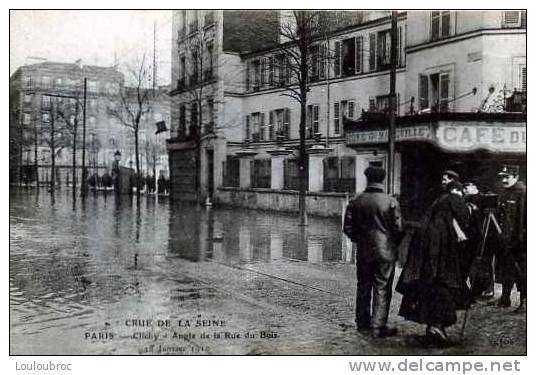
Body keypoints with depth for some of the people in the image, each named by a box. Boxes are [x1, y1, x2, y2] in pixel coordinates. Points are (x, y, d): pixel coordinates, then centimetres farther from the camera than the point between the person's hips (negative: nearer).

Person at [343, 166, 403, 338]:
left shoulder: (355, 202, -2)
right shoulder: (391, 202, -11)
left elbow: (348, 227, 2)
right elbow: (398, 229, -8)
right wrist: (393, 244, 10)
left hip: (363, 252, 3)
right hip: (385, 252, -3)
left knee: (363, 287, 16)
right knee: (382, 289, 3)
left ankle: (362, 322, 26)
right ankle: (379, 326, 4)